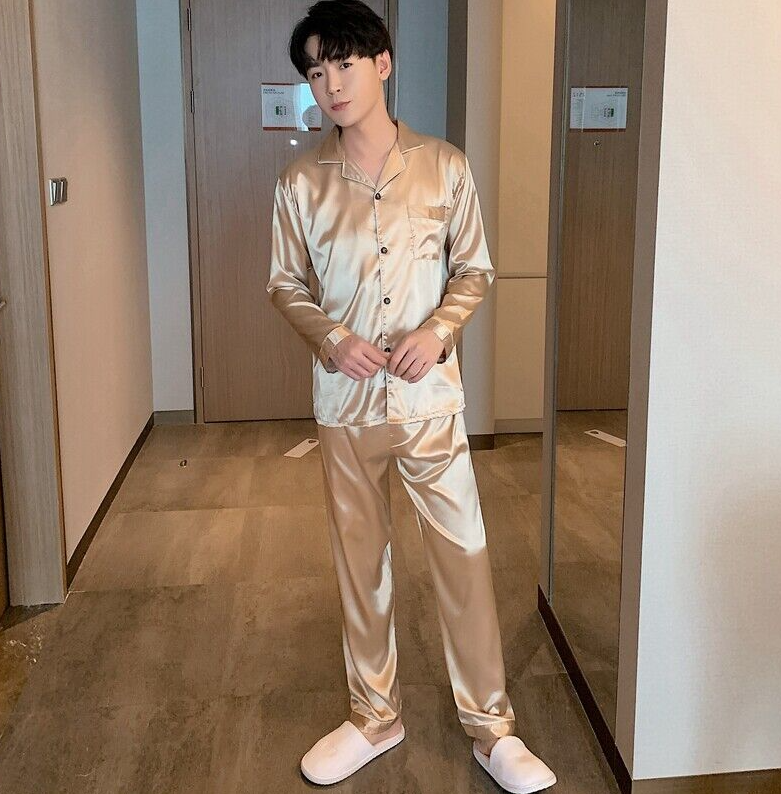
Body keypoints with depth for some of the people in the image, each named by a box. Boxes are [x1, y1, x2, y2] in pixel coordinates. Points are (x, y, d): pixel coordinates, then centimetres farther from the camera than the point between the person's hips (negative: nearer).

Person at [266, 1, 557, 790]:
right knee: (359, 560, 13)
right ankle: (374, 717, 32)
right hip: (345, 401, 1)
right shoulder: (301, 182, -2)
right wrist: (331, 337, -13)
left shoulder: (445, 166, -3)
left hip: (429, 397, -1)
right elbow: (285, 284, 6)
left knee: (463, 555, 3)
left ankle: (491, 726, 22)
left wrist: (439, 328, -14)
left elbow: (475, 270, 4)